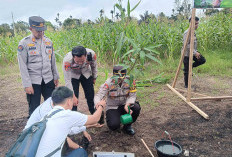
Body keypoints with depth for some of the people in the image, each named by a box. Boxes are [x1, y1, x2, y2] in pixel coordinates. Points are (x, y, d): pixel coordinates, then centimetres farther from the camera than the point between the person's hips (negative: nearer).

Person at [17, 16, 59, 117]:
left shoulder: (48, 41, 7)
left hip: (48, 80, 4)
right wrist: (27, 85, -12)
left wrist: (56, 76, 15)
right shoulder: (24, 43, -7)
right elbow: (23, 66, -9)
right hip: (33, 82, -4)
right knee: (34, 109, 6)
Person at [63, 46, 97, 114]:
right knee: (73, 98, -11)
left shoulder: (91, 54, -34)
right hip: (73, 76, -2)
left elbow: (94, 66, -9)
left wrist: (94, 78, 6)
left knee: (90, 95, 7)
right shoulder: (67, 60, -40)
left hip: (87, 74, 2)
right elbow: (68, 81, -32)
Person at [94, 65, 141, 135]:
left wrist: (127, 104, -32)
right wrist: (98, 102, -51)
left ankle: (127, 126, 2)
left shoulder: (130, 81, -14)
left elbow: (132, 96, -10)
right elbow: (98, 95, -26)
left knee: (136, 108, -28)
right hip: (112, 108, -2)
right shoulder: (108, 83, -20)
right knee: (114, 126, -27)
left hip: (124, 105, 3)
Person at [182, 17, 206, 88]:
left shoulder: (193, 32, 9)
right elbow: (186, 45, -26)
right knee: (187, 71, 1)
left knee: (202, 60, -1)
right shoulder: (187, 32, -19)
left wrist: (196, 52, 12)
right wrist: (195, 52, -28)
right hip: (187, 54, -8)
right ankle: (186, 85, 15)